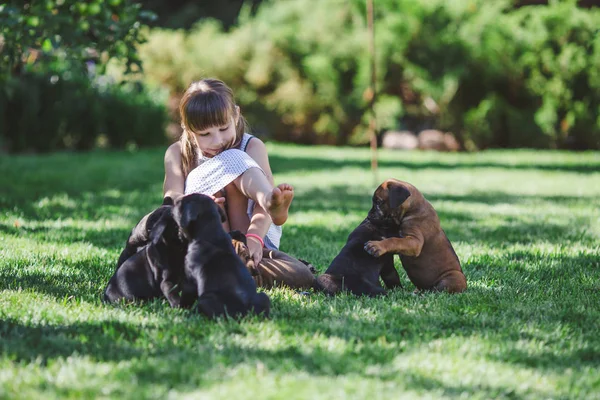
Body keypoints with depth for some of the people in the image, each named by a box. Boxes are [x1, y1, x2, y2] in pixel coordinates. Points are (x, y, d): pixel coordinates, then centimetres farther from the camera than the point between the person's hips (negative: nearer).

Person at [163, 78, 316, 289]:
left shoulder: (252, 147, -4)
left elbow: (263, 201, -22)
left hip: (252, 231, -1)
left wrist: (254, 238, -45)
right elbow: (172, 197, -17)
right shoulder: (177, 153, 2)